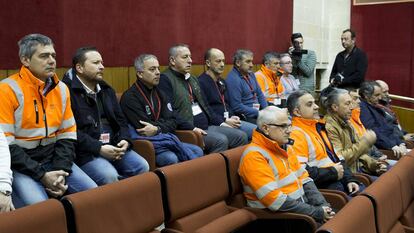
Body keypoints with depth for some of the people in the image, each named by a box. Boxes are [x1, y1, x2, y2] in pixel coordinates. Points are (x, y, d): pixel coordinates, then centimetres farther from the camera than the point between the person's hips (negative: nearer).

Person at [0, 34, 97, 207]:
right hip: (19, 163, -5)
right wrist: (42, 175, -19)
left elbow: (67, 135, 7)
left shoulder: (61, 89, 6)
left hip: (52, 157, 5)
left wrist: (61, 170, -8)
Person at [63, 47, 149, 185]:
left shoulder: (106, 90, 19)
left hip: (113, 147, 7)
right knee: (110, 176, -30)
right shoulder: (68, 91, -8)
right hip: (85, 151, -7)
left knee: (142, 167, -11)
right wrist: (98, 148, -20)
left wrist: (125, 140, -1)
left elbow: (120, 120, 19)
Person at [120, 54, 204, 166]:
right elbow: (143, 129, -14)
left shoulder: (159, 94, 17)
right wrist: (163, 127, -7)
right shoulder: (130, 97, -7)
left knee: (197, 151, -13)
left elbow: (172, 122, 7)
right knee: (171, 158, -33)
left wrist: (157, 129, -12)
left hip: (162, 139, 7)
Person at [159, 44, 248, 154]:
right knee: (220, 140, -29)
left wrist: (220, 123, 14)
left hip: (207, 126, 9)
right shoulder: (165, 80, -7)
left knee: (241, 136, -3)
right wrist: (191, 128, -23)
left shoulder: (192, 79, 22)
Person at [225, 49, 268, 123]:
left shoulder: (251, 75, 13)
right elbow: (237, 107, -18)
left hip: (258, 111, 9)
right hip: (245, 117, -9)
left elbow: (260, 95, 20)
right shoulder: (233, 79, -13)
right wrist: (259, 113, -16)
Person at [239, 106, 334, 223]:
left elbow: (304, 180, 13)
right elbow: (276, 201, -22)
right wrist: (317, 212, -17)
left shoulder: (286, 147, 10)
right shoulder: (254, 156, -17)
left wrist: (323, 206, -3)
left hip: (303, 208, 8)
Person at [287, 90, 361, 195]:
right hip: (322, 186, -9)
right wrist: (333, 172, -14)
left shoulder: (318, 127, 18)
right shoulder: (296, 134, -13)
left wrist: (349, 179, 5)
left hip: (339, 178, 9)